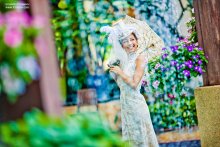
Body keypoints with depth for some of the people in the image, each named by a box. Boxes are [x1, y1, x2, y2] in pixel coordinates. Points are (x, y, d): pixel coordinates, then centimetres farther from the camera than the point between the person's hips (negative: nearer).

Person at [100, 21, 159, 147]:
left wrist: (120, 72, -10)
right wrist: (114, 71, 3)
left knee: (141, 137, 0)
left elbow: (134, 83, -20)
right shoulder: (125, 58, 10)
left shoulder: (140, 57, -12)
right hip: (125, 102, 8)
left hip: (135, 102, -8)